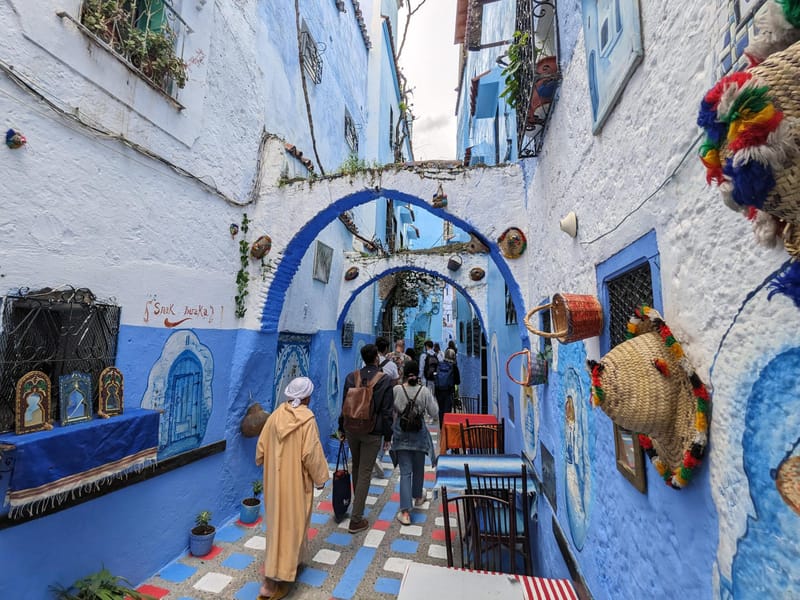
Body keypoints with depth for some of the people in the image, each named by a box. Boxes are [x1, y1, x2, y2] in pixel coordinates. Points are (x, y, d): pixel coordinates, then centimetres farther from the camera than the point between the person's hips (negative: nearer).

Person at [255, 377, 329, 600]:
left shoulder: (276, 415, -5)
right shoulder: (307, 420, -21)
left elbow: (262, 446, 2)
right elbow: (311, 454, -19)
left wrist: (267, 464, 22)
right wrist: (320, 477, -5)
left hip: (275, 478, 6)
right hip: (296, 480, -6)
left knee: (278, 520, 23)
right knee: (290, 525, 7)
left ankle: (291, 561, 43)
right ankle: (271, 582, 13)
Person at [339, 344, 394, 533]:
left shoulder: (351, 377, -4)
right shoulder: (385, 380, -12)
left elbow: (344, 405, 3)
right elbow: (386, 411, -10)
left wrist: (342, 428, 14)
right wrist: (387, 436, -1)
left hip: (352, 429, 4)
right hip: (373, 432, -4)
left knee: (356, 466, 24)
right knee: (365, 472, 5)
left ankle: (357, 501, 45)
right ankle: (356, 519, 10)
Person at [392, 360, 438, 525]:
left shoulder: (396, 390, -10)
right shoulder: (424, 391, -11)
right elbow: (434, 414, -5)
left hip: (401, 433, 0)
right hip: (419, 433, 0)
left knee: (405, 471, 4)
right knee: (418, 467, 22)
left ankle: (405, 512, 1)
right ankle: (418, 496, 43)